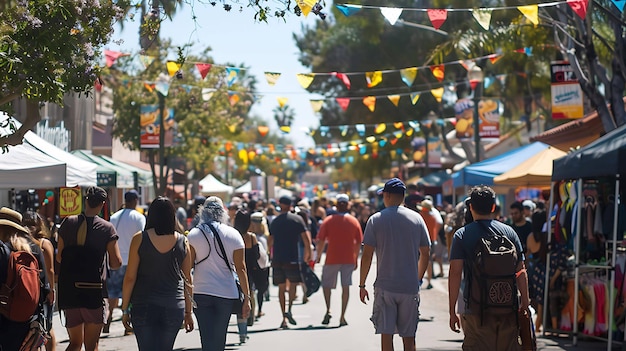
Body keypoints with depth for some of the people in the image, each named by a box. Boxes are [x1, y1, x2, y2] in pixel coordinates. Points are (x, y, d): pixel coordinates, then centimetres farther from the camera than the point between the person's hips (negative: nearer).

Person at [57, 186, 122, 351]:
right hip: (95, 294, -3)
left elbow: (59, 257, 8)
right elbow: (116, 263, -7)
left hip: (69, 292, 3)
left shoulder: (68, 223, 2)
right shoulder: (107, 228, -6)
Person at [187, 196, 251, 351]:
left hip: (200, 293, -1)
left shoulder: (194, 235, -1)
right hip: (227, 293, 1)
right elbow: (240, 268, -2)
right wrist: (247, 297, 1)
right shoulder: (233, 235, 0)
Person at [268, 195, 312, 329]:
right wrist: (307, 254, 7)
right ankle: (289, 310, -8)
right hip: (292, 258, -2)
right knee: (293, 283, 14)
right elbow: (306, 239, -6)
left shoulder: (274, 222, 8)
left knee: (281, 287, 8)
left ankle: (284, 318, 6)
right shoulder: (297, 219, -2)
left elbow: (270, 241, 13)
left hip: (277, 259, 3)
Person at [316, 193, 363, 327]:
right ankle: (342, 317, 1)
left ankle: (328, 310, -3)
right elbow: (358, 242, 5)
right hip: (349, 259, 1)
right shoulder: (354, 221, 3)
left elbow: (321, 240, -5)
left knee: (326, 284, 14)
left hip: (332, 258, -1)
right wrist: (356, 259, 14)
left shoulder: (329, 220, -3)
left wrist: (319, 255, 7)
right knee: (346, 287, 5)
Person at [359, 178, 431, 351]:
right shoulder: (416, 218, 4)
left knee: (386, 334, 1)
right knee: (409, 336, 9)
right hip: (410, 287, 2)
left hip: (385, 286, -2)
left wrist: (362, 285, 3)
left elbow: (366, 255, -5)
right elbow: (425, 254, 7)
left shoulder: (376, 219, -3)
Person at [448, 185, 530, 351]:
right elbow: (521, 271, 5)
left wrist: (452, 311, -5)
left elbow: (455, 273, -8)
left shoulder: (462, 235, -2)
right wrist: (524, 303, 12)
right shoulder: (508, 232, 6)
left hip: (476, 308, -3)